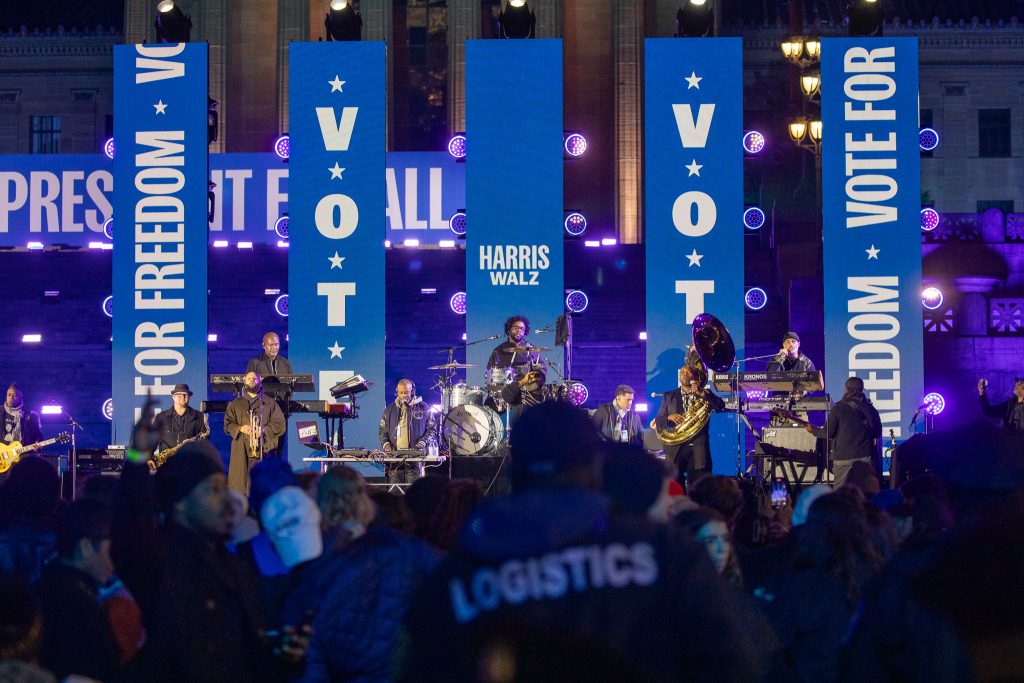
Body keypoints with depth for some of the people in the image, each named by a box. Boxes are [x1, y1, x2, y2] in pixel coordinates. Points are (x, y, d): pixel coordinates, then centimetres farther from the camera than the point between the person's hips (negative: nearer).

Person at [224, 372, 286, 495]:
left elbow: (280, 425, 6)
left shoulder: (270, 403, 13)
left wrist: (264, 430, -10)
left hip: (264, 451, -1)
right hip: (242, 451, 1)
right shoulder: (236, 404, 18)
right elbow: (227, 424, 12)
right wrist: (240, 428, -8)